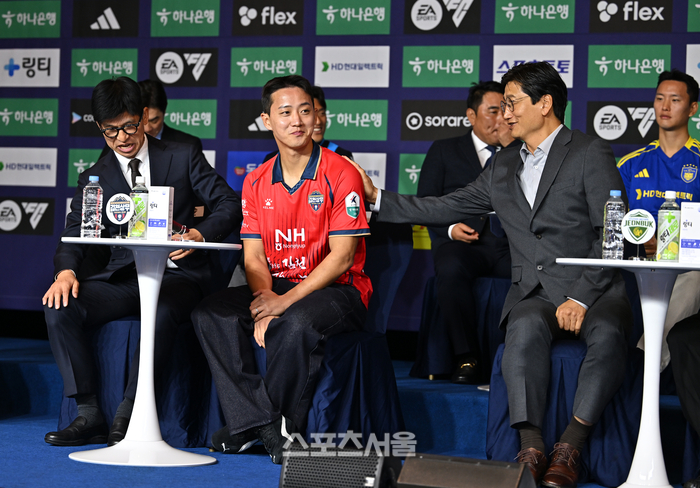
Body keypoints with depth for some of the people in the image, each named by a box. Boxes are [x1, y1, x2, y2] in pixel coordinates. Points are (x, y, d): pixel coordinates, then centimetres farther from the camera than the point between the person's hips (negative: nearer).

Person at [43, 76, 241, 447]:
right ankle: (89, 414, -20)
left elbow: (229, 205, 3)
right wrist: (66, 271, -21)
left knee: (162, 312, -38)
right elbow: (74, 234, 2)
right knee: (60, 307, -24)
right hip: (123, 277, 3)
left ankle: (127, 415, -27)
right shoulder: (94, 178, 14)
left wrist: (200, 234, -19)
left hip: (177, 274, -3)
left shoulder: (184, 158, 9)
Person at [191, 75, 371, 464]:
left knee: (297, 323, -37)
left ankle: (286, 425, -16)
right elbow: (254, 257, 5)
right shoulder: (257, 183, 9)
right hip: (275, 288, 6)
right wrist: (265, 301, -16)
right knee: (212, 314, -17)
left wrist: (287, 300, -22)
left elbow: (342, 256, -14)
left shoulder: (341, 174, -9)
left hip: (337, 290, -6)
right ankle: (259, 421, -20)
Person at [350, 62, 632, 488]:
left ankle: (570, 447, -33)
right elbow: (444, 209, 24)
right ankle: (531, 448, -36)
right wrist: (377, 198, 18)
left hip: (593, 289, -3)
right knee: (526, 326, -32)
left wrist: (581, 298, -18)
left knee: (607, 333, -36)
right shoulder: (504, 166, 19)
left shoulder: (591, 154, -1)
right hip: (534, 294, 4)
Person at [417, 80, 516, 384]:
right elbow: (425, 203, 13)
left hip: (512, 245, 1)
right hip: (463, 242, 0)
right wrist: (450, 227, -7)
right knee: (451, 269, -37)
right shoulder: (445, 150, 20)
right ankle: (467, 359, -27)